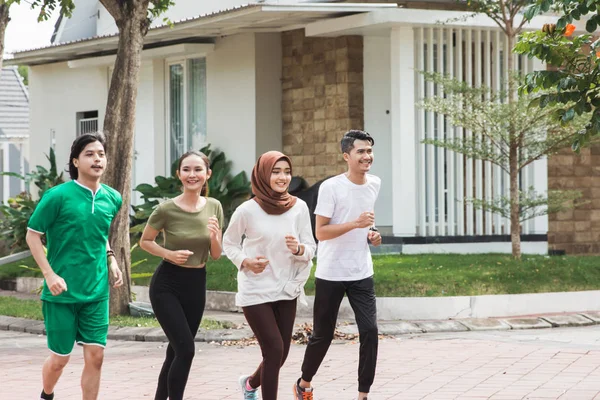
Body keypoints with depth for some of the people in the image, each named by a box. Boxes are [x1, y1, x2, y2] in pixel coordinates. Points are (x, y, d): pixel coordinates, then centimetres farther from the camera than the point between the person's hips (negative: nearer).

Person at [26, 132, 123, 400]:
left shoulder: (113, 199, 4)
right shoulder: (58, 196, -12)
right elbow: (33, 235, -7)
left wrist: (111, 262, 6)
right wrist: (49, 274, -14)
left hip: (96, 292, 4)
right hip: (62, 292, -4)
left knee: (95, 356, -1)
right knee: (60, 358, 6)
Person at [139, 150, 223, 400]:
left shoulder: (214, 207, -1)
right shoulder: (167, 209, -14)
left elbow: (216, 255, 5)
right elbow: (145, 241, 0)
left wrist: (214, 236, -16)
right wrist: (169, 254, -17)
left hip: (196, 285, 5)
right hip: (167, 285, -5)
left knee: (176, 351, 13)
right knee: (185, 350, -14)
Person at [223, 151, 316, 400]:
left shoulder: (299, 207, -5)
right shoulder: (248, 210, -12)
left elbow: (311, 249, 0)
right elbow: (229, 243, 2)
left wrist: (299, 249, -22)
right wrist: (245, 261, -15)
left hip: (286, 291, 4)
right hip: (256, 292, -4)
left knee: (280, 354, 12)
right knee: (274, 350, -12)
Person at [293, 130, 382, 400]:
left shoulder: (375, 184, 5)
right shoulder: (331, 187, -13)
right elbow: (320, 232, -15)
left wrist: (371, 233, 4)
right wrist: (355, 223, -27)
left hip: (362, 275, 4)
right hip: (331, 275, -4)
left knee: (369, 331, -9)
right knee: (323, 335, 8)